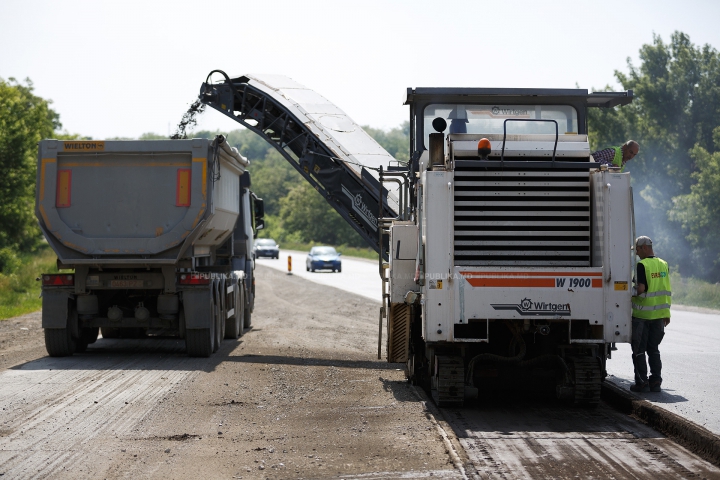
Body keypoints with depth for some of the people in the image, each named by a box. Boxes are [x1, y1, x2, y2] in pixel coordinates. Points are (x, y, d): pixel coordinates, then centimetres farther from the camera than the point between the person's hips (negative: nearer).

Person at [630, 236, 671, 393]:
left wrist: (630, 293, -1)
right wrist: (666, 314, 14)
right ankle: (655, 382, 10)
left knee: (639, 350, 2)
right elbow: (666, 290, 10)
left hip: (642, 314, -6)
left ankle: (642, 383, 1)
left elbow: (641, 289, -21)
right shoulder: (663, 264, 7)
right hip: (659, 314, 6)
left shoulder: (642, 265, -13)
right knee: (653, 349, 13)